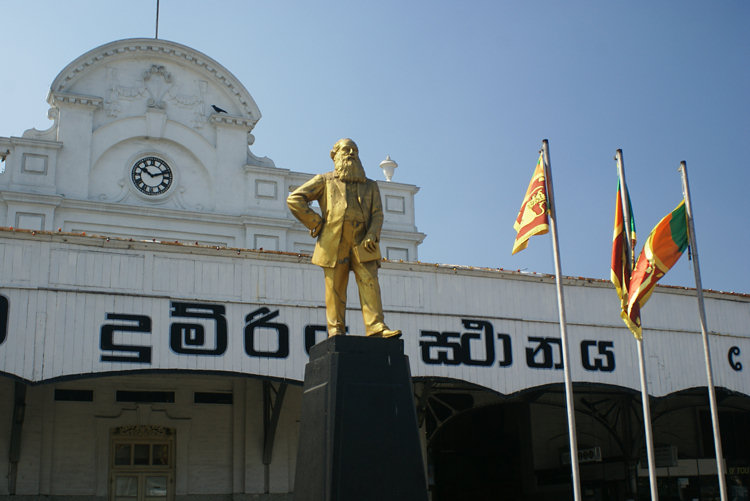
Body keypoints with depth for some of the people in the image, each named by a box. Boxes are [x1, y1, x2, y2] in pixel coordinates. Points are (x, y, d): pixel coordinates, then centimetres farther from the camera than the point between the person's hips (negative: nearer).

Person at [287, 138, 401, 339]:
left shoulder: (370, 186, 25)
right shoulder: (325, 181, 18)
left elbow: (377, 214, 13)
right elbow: (294, 199, 10)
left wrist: (372, 236, -7)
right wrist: (316, 223, 1)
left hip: (361, 244, 2)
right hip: (333, 242, -1)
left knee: (369, 283, -13)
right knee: (335, 287, -5)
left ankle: (376, 328, -21)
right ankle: (336, 331, -4)